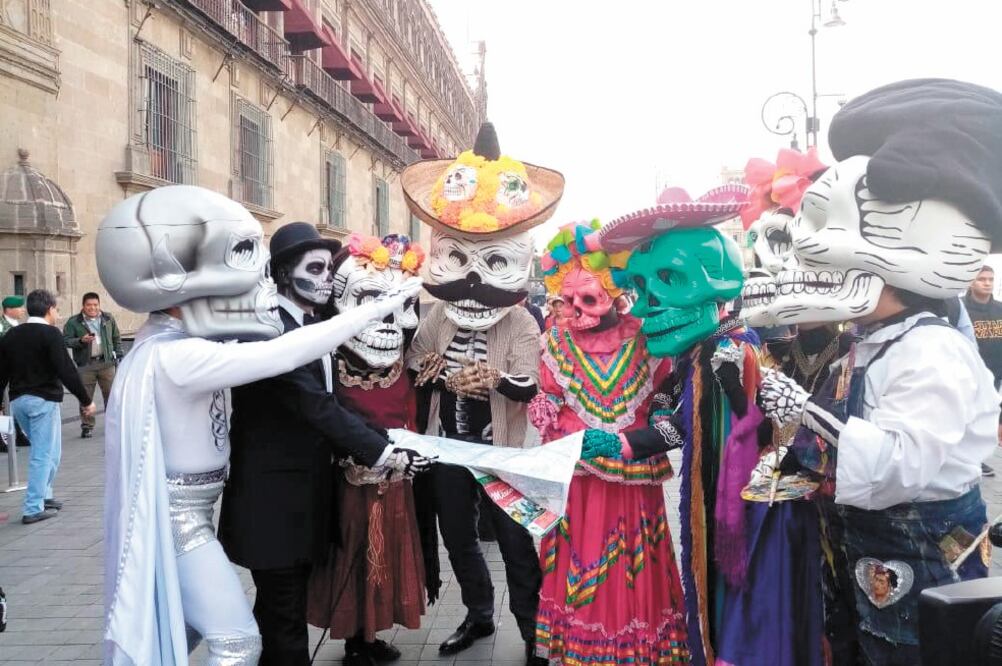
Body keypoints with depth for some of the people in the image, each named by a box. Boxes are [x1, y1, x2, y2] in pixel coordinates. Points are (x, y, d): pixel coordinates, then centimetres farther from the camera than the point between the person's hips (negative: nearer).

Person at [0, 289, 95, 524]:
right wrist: (86, 400, -10)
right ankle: (33, 509, 1)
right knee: (45, 454, 0)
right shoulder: (50, 334, -11)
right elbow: (66, 370, -16)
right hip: (43, 399, -7)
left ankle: (43, 496, 29)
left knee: (42, 451, 23)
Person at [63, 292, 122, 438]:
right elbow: (66, 340, -2)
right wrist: (81, 340, -17)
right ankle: (87, 426, 8)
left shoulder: (108, 319, 11)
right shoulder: (74, 322, 1)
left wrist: (118, 355, 11)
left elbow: (117, 338, 18)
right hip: (85, 365, -2)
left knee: (111, 395, 3)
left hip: (107, 362, 2)